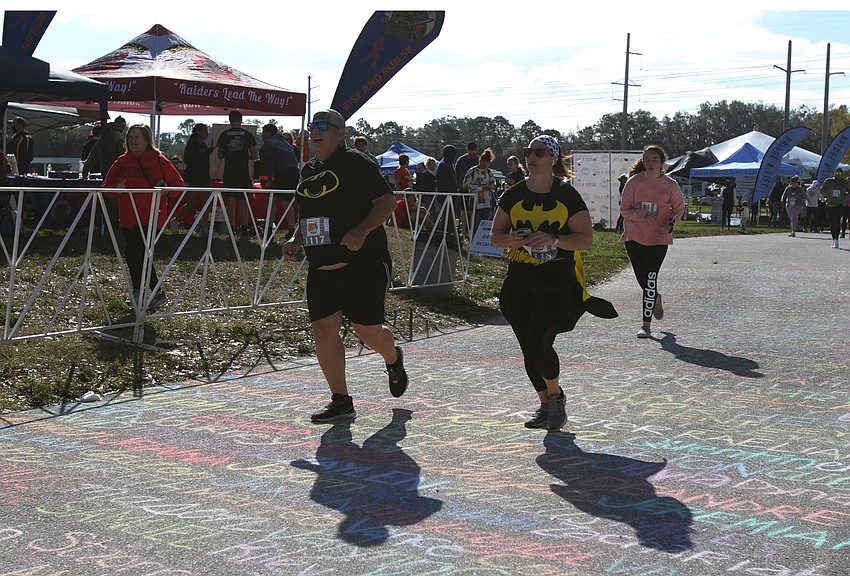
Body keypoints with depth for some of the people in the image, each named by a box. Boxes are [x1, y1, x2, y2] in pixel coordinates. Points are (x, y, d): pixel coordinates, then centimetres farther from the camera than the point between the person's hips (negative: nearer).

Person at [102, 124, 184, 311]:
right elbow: (106, 185, 11)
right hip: (127, 218, 6)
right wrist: (116, 188, -11)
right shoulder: (122, 161, 9)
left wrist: (167, 189, -20)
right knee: (141, 257, 11)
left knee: (132, 253, -15)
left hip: (150, 217, -6)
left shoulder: (158, 160, -3)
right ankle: (156, 293, 25)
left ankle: (138, 294, -2)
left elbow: (178, 182, 1)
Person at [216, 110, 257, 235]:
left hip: (229, 173, 1)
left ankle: (232, 229, 2)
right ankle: (244, 228, 0)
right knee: (243, 202, 3)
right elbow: (254, 156, -2)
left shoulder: (224, 135, 0)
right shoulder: (248, 135, -2)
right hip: (243, 173, -1)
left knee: (231, 201, 5)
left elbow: (220, 155, 4)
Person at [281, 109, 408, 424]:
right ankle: (340, 401, 10)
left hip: (364, 265, -7)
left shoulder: (356, 163, -7)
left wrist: (361, 231, -24)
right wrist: (296, 239, 10)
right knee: (323, 330, -1)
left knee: (367, 330, -2)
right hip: (320, 269, 7)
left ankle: (394, 360, 35)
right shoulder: (309, 170, 16)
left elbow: (387, 201, -11)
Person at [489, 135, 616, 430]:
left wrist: (554, 239, -21)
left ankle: (556, 395, 10)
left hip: (559, 281, -4)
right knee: (528, 348, 6)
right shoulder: (513, 195, 7)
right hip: (520, 281, 4)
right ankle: (545, 404, 25)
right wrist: (512, 239, -11)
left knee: (538, 342, -16)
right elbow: (495, 235, 11)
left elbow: (586, 238, -5)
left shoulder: (567, 195, -3)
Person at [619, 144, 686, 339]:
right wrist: (642, 215, -20)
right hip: (634, 237, 2)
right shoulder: (634, 182, -4)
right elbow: (624, 209, -1)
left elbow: (679, 208, 9)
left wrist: (671, 224, -10)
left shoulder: (670, 185, -4)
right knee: (641, 278, 12)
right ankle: (657, 300, 47)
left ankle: (646, 325, -3)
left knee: (650, 279, -10)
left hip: (659, 238, -2)